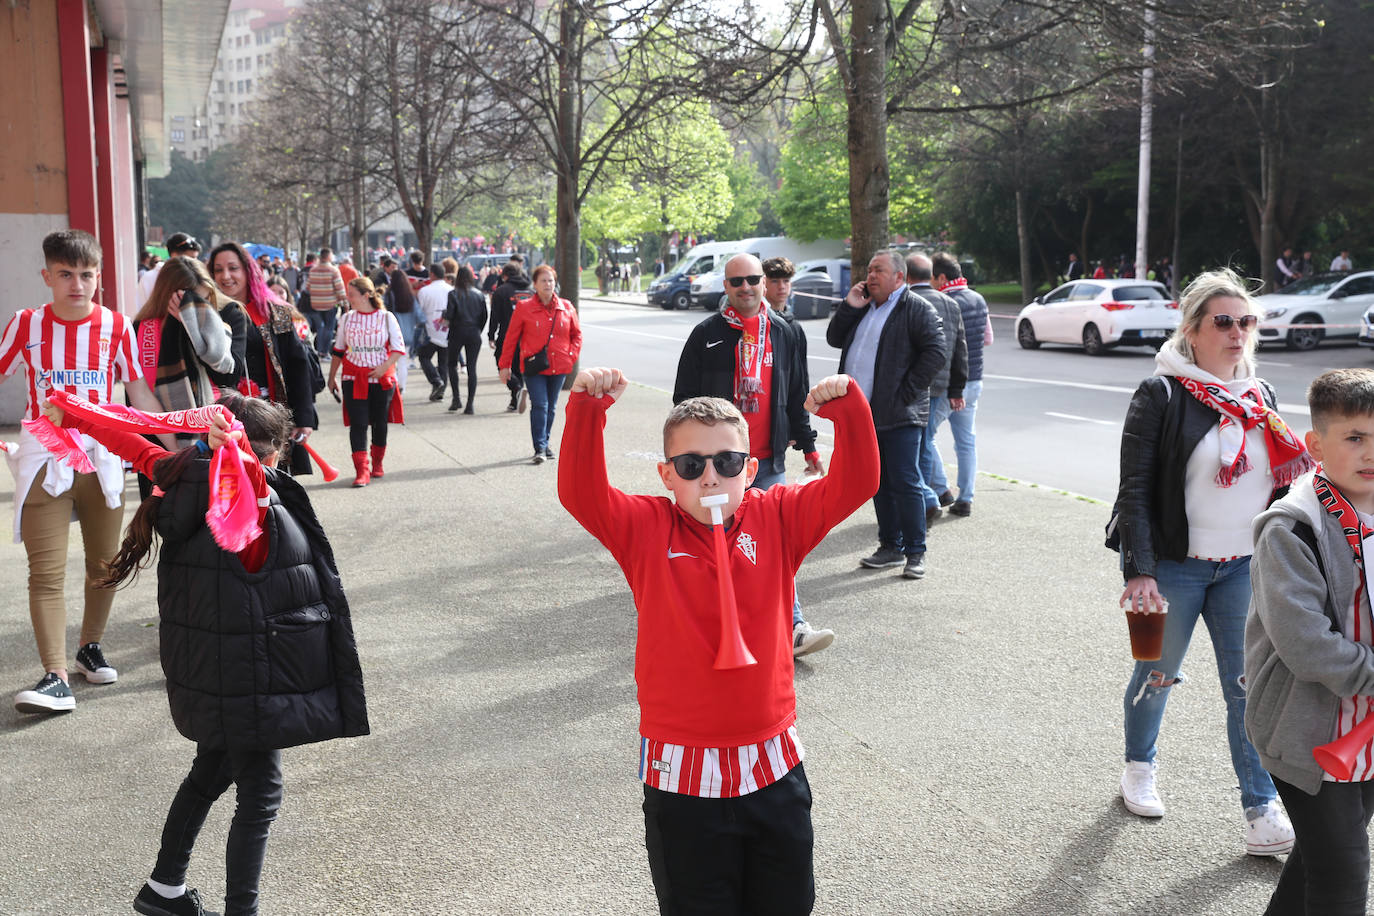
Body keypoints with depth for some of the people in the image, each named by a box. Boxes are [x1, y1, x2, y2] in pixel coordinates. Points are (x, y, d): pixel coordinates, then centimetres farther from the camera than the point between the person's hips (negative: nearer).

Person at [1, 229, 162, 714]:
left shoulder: (117, 326, -1)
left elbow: (138, 391, 7)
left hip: (103, 458, 2)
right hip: (44, 460, -1)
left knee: (103, 564, 12)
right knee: (46, 572, -8)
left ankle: (91, 647, 33)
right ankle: (55, 678, -9)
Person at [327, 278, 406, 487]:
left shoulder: (386, 318, -2)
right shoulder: (347, 318, 6)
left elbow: (398, 348, -2)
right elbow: (338, 350, 14)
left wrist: (384, 367, -16)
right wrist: (332, 377, 14)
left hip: (382, 379, -1)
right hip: (354, 379, 1)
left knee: (380, 423, 10)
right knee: (358, 424, -8)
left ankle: (377, 464, 29)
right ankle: (362, 471, -9)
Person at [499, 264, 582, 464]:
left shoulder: (566, 307, 6)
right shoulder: (524, 308, -2)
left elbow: (577, 334, 18)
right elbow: (511, 338, 2)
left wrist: (572, 355, 4)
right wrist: (505, 365, 2)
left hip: (559, 366, 4)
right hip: (534, 367, -3)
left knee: (551, 407, 12)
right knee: (539, 405, -12)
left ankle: (545, 443, 26)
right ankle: (539, 449, -11)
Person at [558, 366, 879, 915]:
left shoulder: (777, 520, -1)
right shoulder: (647, 529, -6)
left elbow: (855, 484, -8)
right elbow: (581, 493, -20)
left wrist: (848, 409, -23)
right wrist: (588, 409, -31)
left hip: (774, 766, 3)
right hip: (681, 772, -2)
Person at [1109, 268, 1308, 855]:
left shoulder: (1260, 396, 9)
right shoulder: (1162, 395, -9)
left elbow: (1279, 483, 17)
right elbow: (1135, 488, -14)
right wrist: (1139, 572, -21)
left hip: (1244, 568, 4)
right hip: (1173, 565, -4)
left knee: (1249, 686, 2)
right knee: (1158, 674, 11)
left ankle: (1262, 808, 11)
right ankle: (1139, 768, 35)